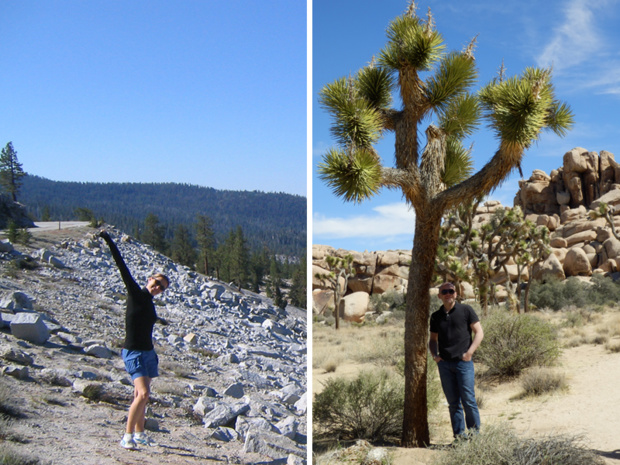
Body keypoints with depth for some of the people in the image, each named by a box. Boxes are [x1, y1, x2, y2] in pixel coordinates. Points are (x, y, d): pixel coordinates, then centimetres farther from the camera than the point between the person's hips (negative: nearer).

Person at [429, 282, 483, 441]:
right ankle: (459, 434, 12)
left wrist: (469, 352, -10)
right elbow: (433, 339, 22)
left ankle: (475, 432, 8)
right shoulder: (436, 316, 12)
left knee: (468, 400, -5)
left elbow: (479, 332, 2)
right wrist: (434, 355, 3)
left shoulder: (465, 310, 2)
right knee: (453, 402, 6)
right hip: (444, 363, 3)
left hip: (463, 362, -3)